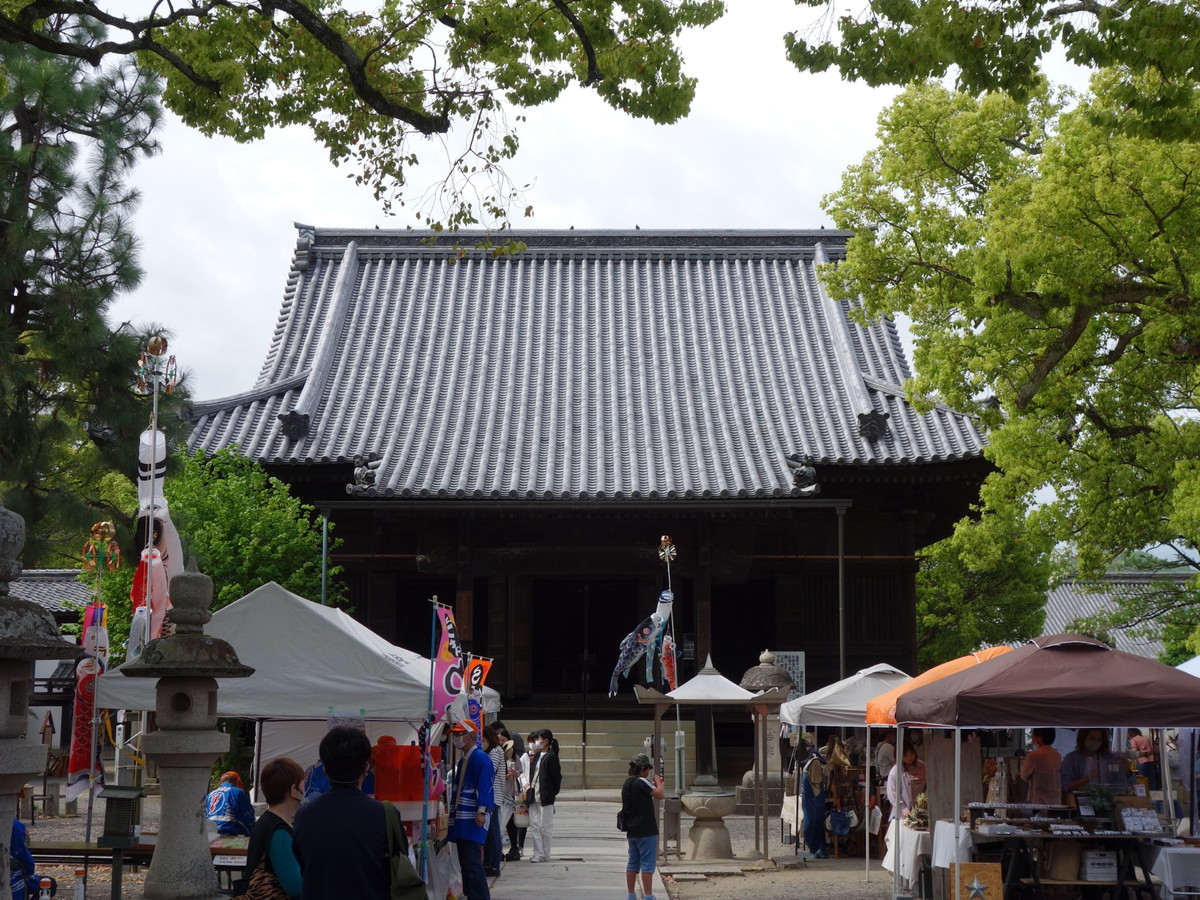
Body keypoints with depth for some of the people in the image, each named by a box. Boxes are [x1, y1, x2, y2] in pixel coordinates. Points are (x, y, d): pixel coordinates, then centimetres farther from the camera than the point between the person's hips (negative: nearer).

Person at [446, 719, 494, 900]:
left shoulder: (481, 758, -9)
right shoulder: (462, 761, 20)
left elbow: (484, 786, -17)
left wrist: (481, 812, -24)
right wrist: (453, 813, 20)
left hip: (473, 819, -10)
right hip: (462, 819, 10)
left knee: (472, 862, -12)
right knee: (465, 862, 10)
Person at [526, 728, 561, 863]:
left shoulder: (551, 756, -10)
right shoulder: (538, 755, 14)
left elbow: (557, 776, -11)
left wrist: (552, 794, -8)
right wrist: (529, 785, 3)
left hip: (545, 796, -8)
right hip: (534, 795, 8)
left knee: (545, 827, 1)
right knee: (534, 826, 8)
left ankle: (544, 855, 8)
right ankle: (538, 853, 13)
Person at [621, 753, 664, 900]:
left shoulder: (626, 784, 12)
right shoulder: (642, 782, -15)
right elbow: (660, 794, -21)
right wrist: (658, 781, -4)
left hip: (632, 831, 8)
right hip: (646, 831, -8)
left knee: (633, 863, 13)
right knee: (648, 864, -5)